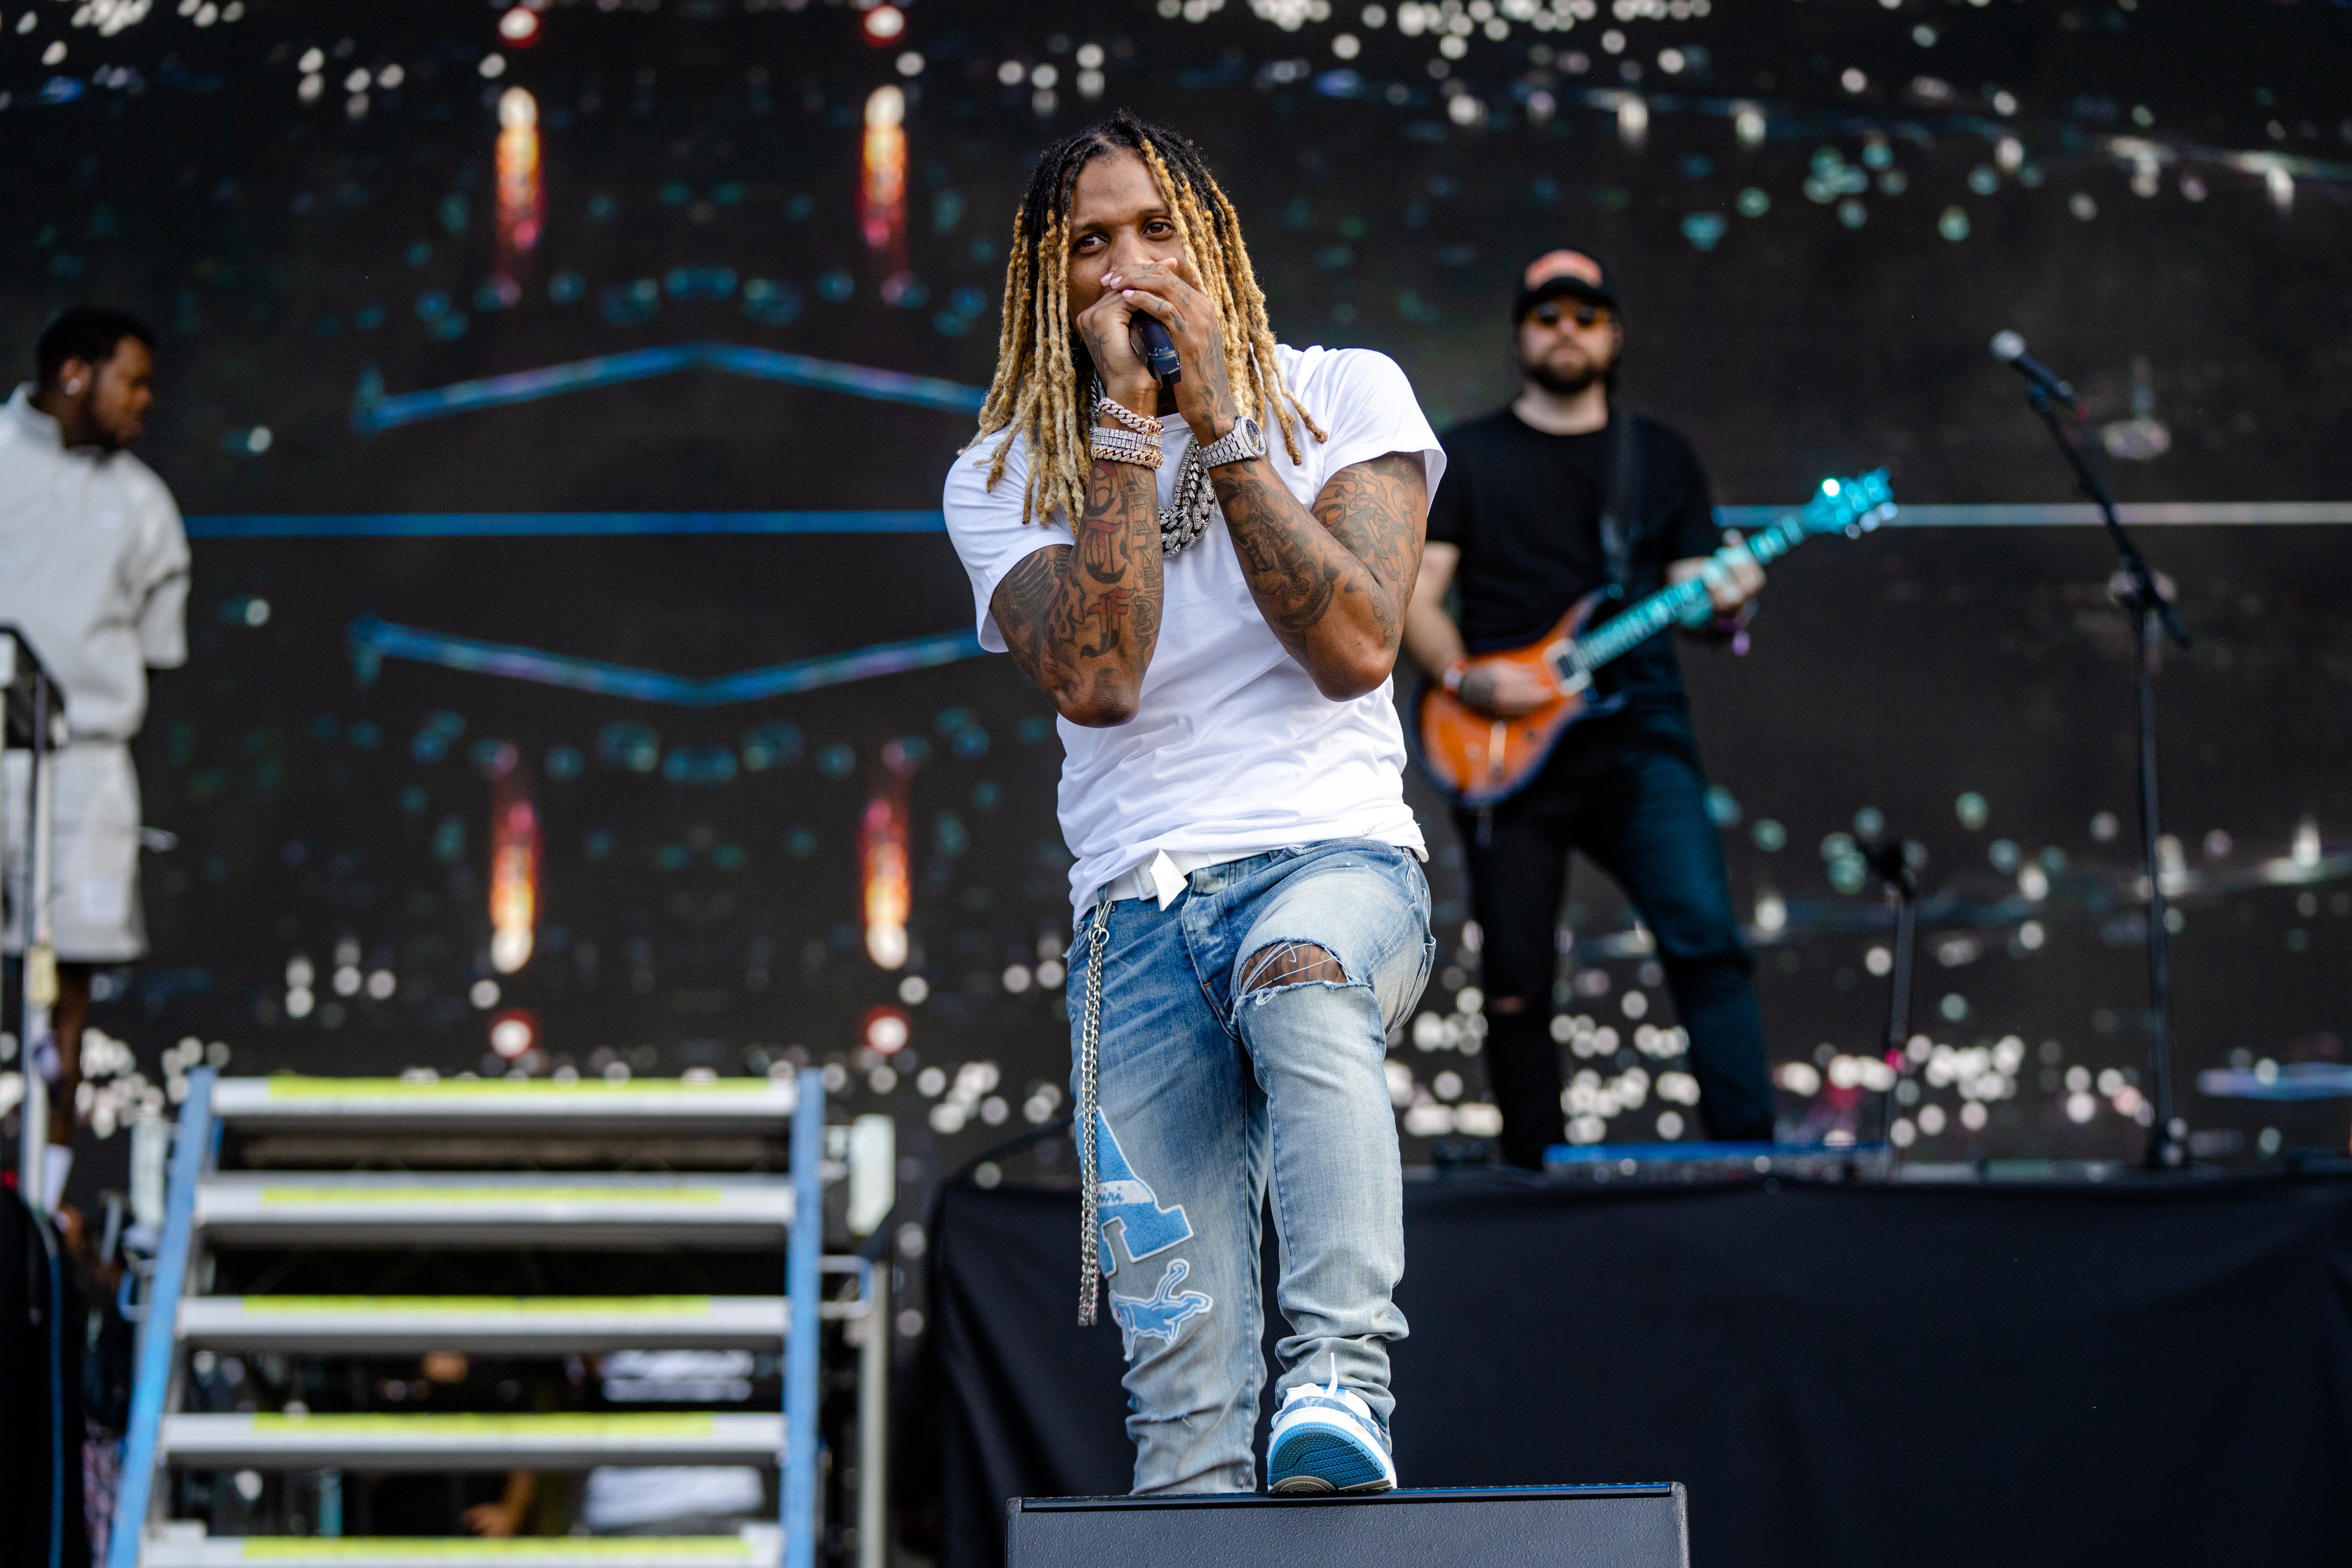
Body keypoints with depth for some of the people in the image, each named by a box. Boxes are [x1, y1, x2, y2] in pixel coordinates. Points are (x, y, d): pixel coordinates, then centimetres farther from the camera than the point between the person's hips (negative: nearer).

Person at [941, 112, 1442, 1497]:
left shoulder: (1342, 396, 8)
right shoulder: (1003, 476, 10)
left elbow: (1356, 649, -7)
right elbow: (1095, 679, -9)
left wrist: (1221, 427, -8)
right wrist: (1124, 421, -8)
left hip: (1336, 858, -2)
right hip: (1139, 907, 2)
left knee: (1300, 976, -40)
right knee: (1178, 1378, -11)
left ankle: (1344, 1374, -47)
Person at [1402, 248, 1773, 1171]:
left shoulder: (1662, 458, 16)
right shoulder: (1468, 457, 10)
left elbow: (1690, 590, 14)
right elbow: (1413, 593, 5)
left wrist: (1721, 602, -11)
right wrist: (1464, 678, -13)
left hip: (1638, 728, 0)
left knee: (1705, 937, -17)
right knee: (1517, 981, -1)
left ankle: (1747, 1146, -17)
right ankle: (1538, 1177, 8)